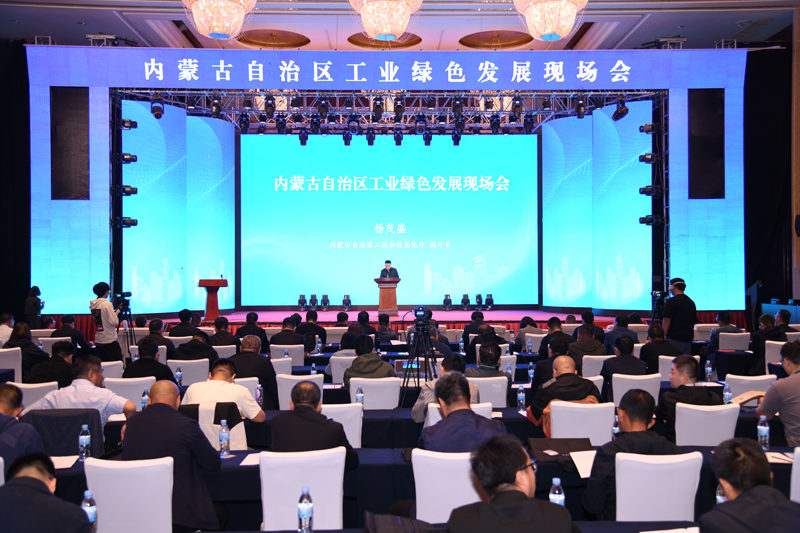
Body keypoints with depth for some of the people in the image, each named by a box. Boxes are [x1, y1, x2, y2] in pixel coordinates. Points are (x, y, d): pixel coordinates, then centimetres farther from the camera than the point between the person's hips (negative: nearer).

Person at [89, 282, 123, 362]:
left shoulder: (92, 305, 8)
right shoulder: (107, 304, -14)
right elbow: (114, 322, -17)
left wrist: (115, 310, 16)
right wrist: (118, 311, -1)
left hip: (98, 341, 8)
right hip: (110, 340, -8)